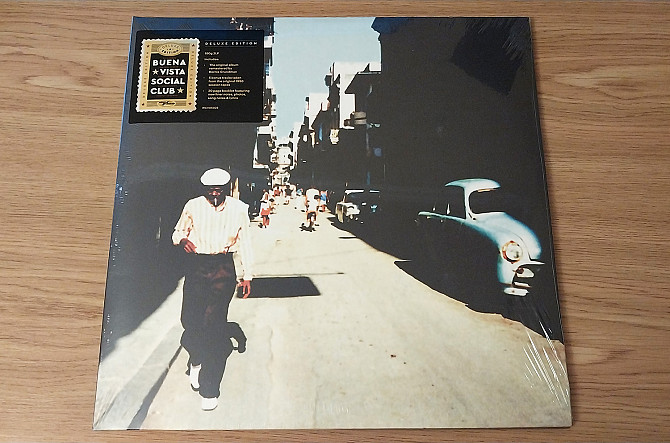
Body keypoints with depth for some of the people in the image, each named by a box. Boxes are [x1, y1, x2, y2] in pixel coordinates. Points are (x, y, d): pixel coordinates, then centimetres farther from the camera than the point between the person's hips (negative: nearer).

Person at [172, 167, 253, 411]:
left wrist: (247, 275, 7)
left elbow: (244, 242, 9)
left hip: (223, 268, -1)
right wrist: (182, 239, -12)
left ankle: (209, 389, 4)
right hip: (196, 266, 2)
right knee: (189, 320, -2)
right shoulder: (193, 206, 4)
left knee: (214, 324, -6)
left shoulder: (238, 208, 4)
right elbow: (177, 232, 14)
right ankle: (196, 359, 34)